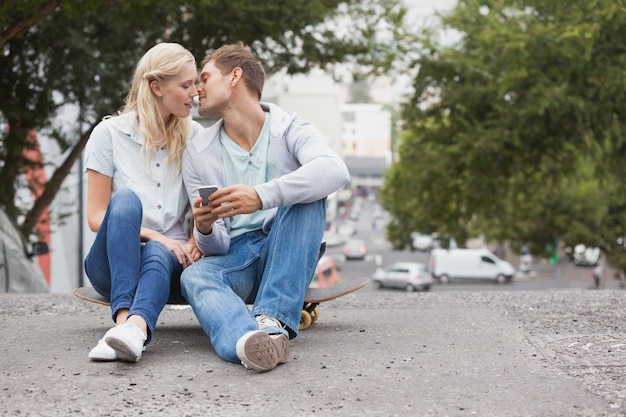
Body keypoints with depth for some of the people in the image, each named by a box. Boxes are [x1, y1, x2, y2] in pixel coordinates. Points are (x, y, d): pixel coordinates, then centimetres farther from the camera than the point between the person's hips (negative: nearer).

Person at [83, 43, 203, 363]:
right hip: (112, 260, -1)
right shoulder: (110, 133, 1)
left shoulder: (194, 137, 9)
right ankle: (124, 317, -52)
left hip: (170, 259, 1)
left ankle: (135, 327, -68)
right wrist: (152, 234, -17)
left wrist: (196, 241, -10)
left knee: (157, 254, -36)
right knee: (126, 199, -33)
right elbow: (96, 217, -2)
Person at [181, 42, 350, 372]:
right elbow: (216, 246, 3)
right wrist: (205, 230, -22)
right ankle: (246, 340, -65)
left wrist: (262, 196, -40)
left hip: (286, 256, -1)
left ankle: (274, 319, -38)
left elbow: (335, 171, -26)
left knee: (307, 192, -27)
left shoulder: (291, 131, -1)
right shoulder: (197, 154, 8)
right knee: (194, 276, -32)